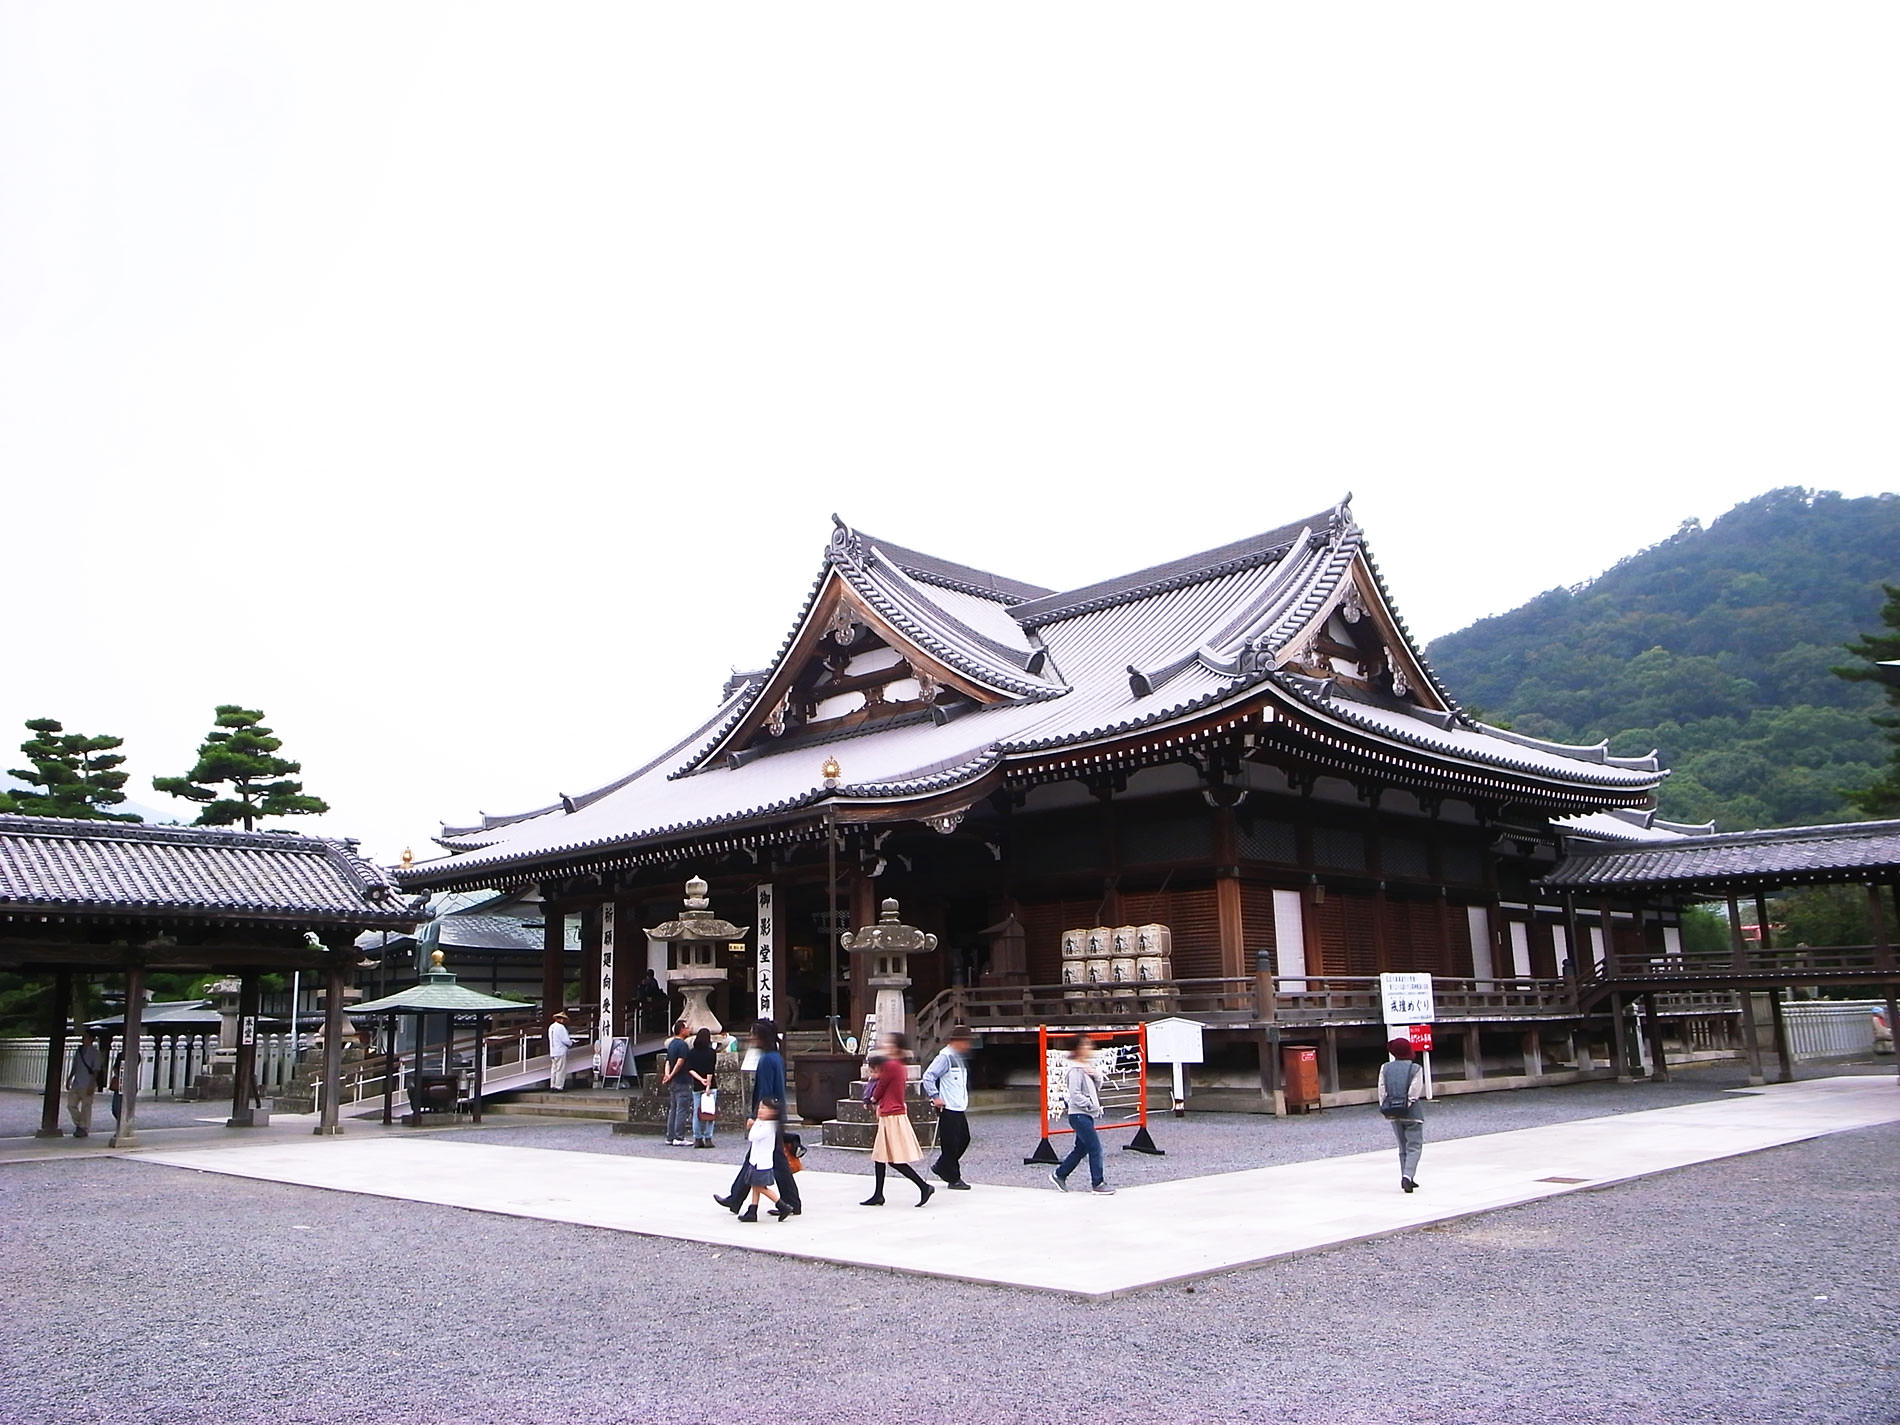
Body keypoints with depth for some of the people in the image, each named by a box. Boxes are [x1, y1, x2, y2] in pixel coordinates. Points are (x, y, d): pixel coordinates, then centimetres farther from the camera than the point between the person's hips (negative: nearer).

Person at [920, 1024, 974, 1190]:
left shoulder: (959, 1058, 16)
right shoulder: (945, 1057, -13)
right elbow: (928, 1076, -19)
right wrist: (935, 1097, -21)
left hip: (959, 1108, 9)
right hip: (948, 1109, -9)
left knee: (964, 1139, 11)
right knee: (950, 1143, -3)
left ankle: (941, 1167, 25)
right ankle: (953, 1179, 6)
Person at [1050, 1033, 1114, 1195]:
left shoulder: (1090, 1066, 11)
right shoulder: (1075, 1070, -16)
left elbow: (1097, 1086, 15)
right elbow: (1075, 1095, -20)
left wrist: (1096, 1075, -5)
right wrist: (1091, 1104, -16)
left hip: (1087, 1115, 9)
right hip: (1079, 1115, -9)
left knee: (1081, 1148, 15)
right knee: (1095, 1148, -8)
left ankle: (1059, 1175, 27)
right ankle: (1098, 1184, 1)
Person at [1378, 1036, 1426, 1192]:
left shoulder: (1386, 1068, 1)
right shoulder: (1415, 1069, -8)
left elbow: (1382, 1090, -1)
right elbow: (1414, 1091, -14)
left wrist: (1385, 1109, 5)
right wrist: (1408, 1105, -6)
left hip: (1393, 1113, 4)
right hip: (1412, 1111, -4)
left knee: (1402, 1147, 17)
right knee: (1414, 1146, 0)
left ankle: (1406, 1179, 20)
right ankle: (1408, 1176, -18)